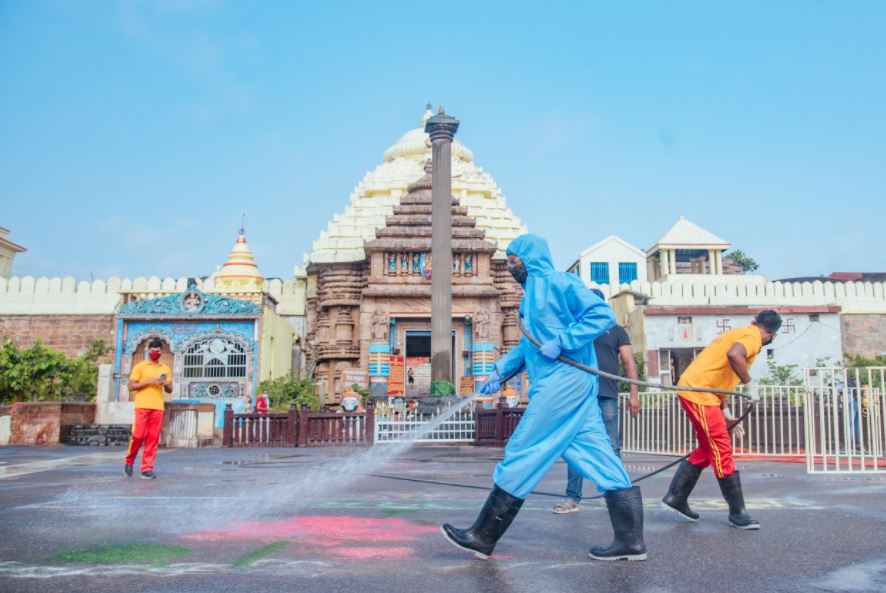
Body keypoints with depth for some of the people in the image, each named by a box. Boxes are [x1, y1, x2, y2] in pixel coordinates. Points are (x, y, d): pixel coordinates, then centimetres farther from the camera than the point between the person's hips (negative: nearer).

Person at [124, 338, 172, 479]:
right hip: (142, 406, -3)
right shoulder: (139, 366, 3)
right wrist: (148, 381, -13)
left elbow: (170, 390, 18)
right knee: (138, 435, -8)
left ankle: (147, 468, 2)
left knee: (153, 438, -1)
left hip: (158, 408, 3)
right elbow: (131, 387, -2)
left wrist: (166, 384, -5)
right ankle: (129, 461, 16)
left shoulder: (166, 369, 15)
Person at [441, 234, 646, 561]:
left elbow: (603, 314, -16)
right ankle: (630, 541, 10)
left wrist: (561, 342, -20)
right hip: (564, 385, 10)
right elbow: (529, 343, 26)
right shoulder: (532, 293, 20)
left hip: (563, 382, -10)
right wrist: (500, 371, 16)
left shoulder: (557, 282, -9)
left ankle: (483, 537, 5)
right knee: (598, 458, 7)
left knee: (521, 455, -4)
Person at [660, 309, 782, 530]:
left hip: (694, 388, 10)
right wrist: (749, 383, -19)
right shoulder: (753, 337, -7)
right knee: (722, 452, -2)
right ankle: (737, 513, 8)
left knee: (708, 450, 18)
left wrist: (725, 411, 25)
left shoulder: (742, 332, 22)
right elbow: (734, 355, -32)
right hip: (699, 393, -10)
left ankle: (675, 497, 23)